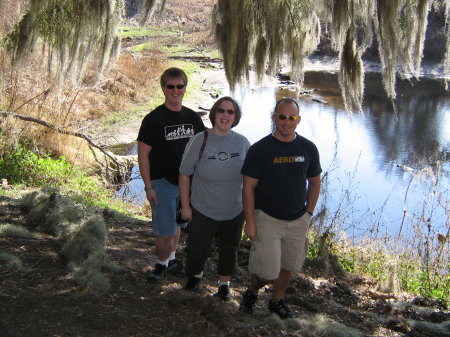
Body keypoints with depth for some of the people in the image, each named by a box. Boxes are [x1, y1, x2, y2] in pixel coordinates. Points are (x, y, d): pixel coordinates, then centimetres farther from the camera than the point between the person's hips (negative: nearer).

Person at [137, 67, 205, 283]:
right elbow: (143, 154, -10)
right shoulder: (154, 119, -10)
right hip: (162, 183, -5)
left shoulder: (193, 117, 4)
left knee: (176, 224, 19)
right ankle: (162, 263, 20)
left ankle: (171, 258, 37)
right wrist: (148, 186, -14)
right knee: (165, 230, -2)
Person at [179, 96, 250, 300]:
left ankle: (224, 283, 39)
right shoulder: (200, 141, -14)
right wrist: (185, 206, -5)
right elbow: (185, 174, -6)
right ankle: (195, 275, 44)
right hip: (202, 210, -2)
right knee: (198, 248, 13)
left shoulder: (242, 143, -7)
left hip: (234, 211, 2)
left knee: (229, 249, 16)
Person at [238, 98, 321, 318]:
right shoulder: (260, 149, -12)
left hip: (298, 221, 4)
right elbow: (248, 187, -10)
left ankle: (277, 301, 40)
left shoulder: (308, 148, 0)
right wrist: (249, 221, -13)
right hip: (267, 218, -4)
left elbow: (314, 182, 11)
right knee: (268, 271, -7)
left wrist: (309, 213, 6)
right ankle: (251, 292, 25)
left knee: (288, 266, 16)